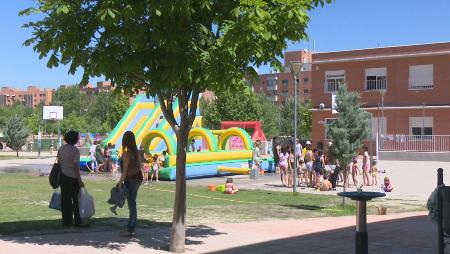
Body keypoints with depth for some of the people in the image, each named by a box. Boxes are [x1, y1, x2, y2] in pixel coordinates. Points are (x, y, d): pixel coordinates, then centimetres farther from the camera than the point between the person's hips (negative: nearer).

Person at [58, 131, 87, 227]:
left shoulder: (61, 148, 6)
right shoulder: (75, 150, -15)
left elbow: (59, 162, 11)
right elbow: (76, 166, -18)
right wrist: (80, 180, -14)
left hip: (63, 177, 7)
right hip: (72, 178, -7)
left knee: (65, 199, 10)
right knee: (76, 200, 2)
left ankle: (66, 221, 14)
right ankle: (77, 221, 5)